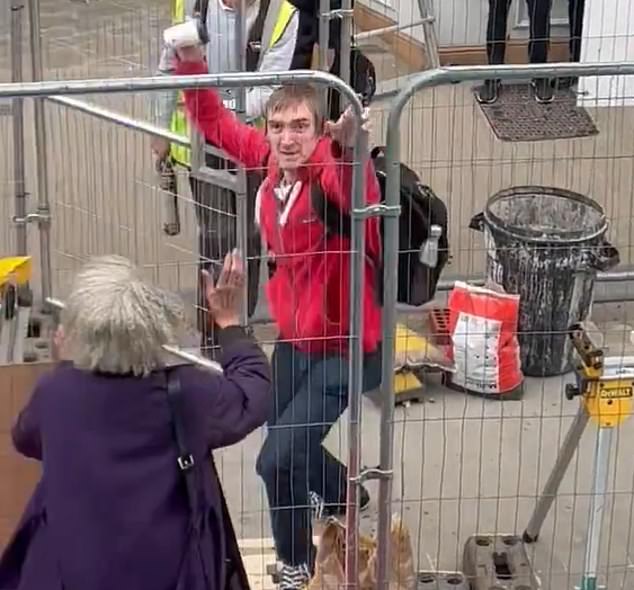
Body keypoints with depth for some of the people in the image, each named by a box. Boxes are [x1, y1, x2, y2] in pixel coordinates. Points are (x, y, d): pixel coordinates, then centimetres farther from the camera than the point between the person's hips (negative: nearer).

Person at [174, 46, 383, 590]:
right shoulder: (269, 159, -10)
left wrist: (350, 147, -75)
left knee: (277, 460, -11)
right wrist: (190, 64, -11)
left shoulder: (332, 173, -29)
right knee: (287, 442, 26)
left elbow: (351, 187, -54)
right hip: (293, 336, 8)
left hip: (343, 349, -8)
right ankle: (344, 496, 57)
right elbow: (216, 123, 5)